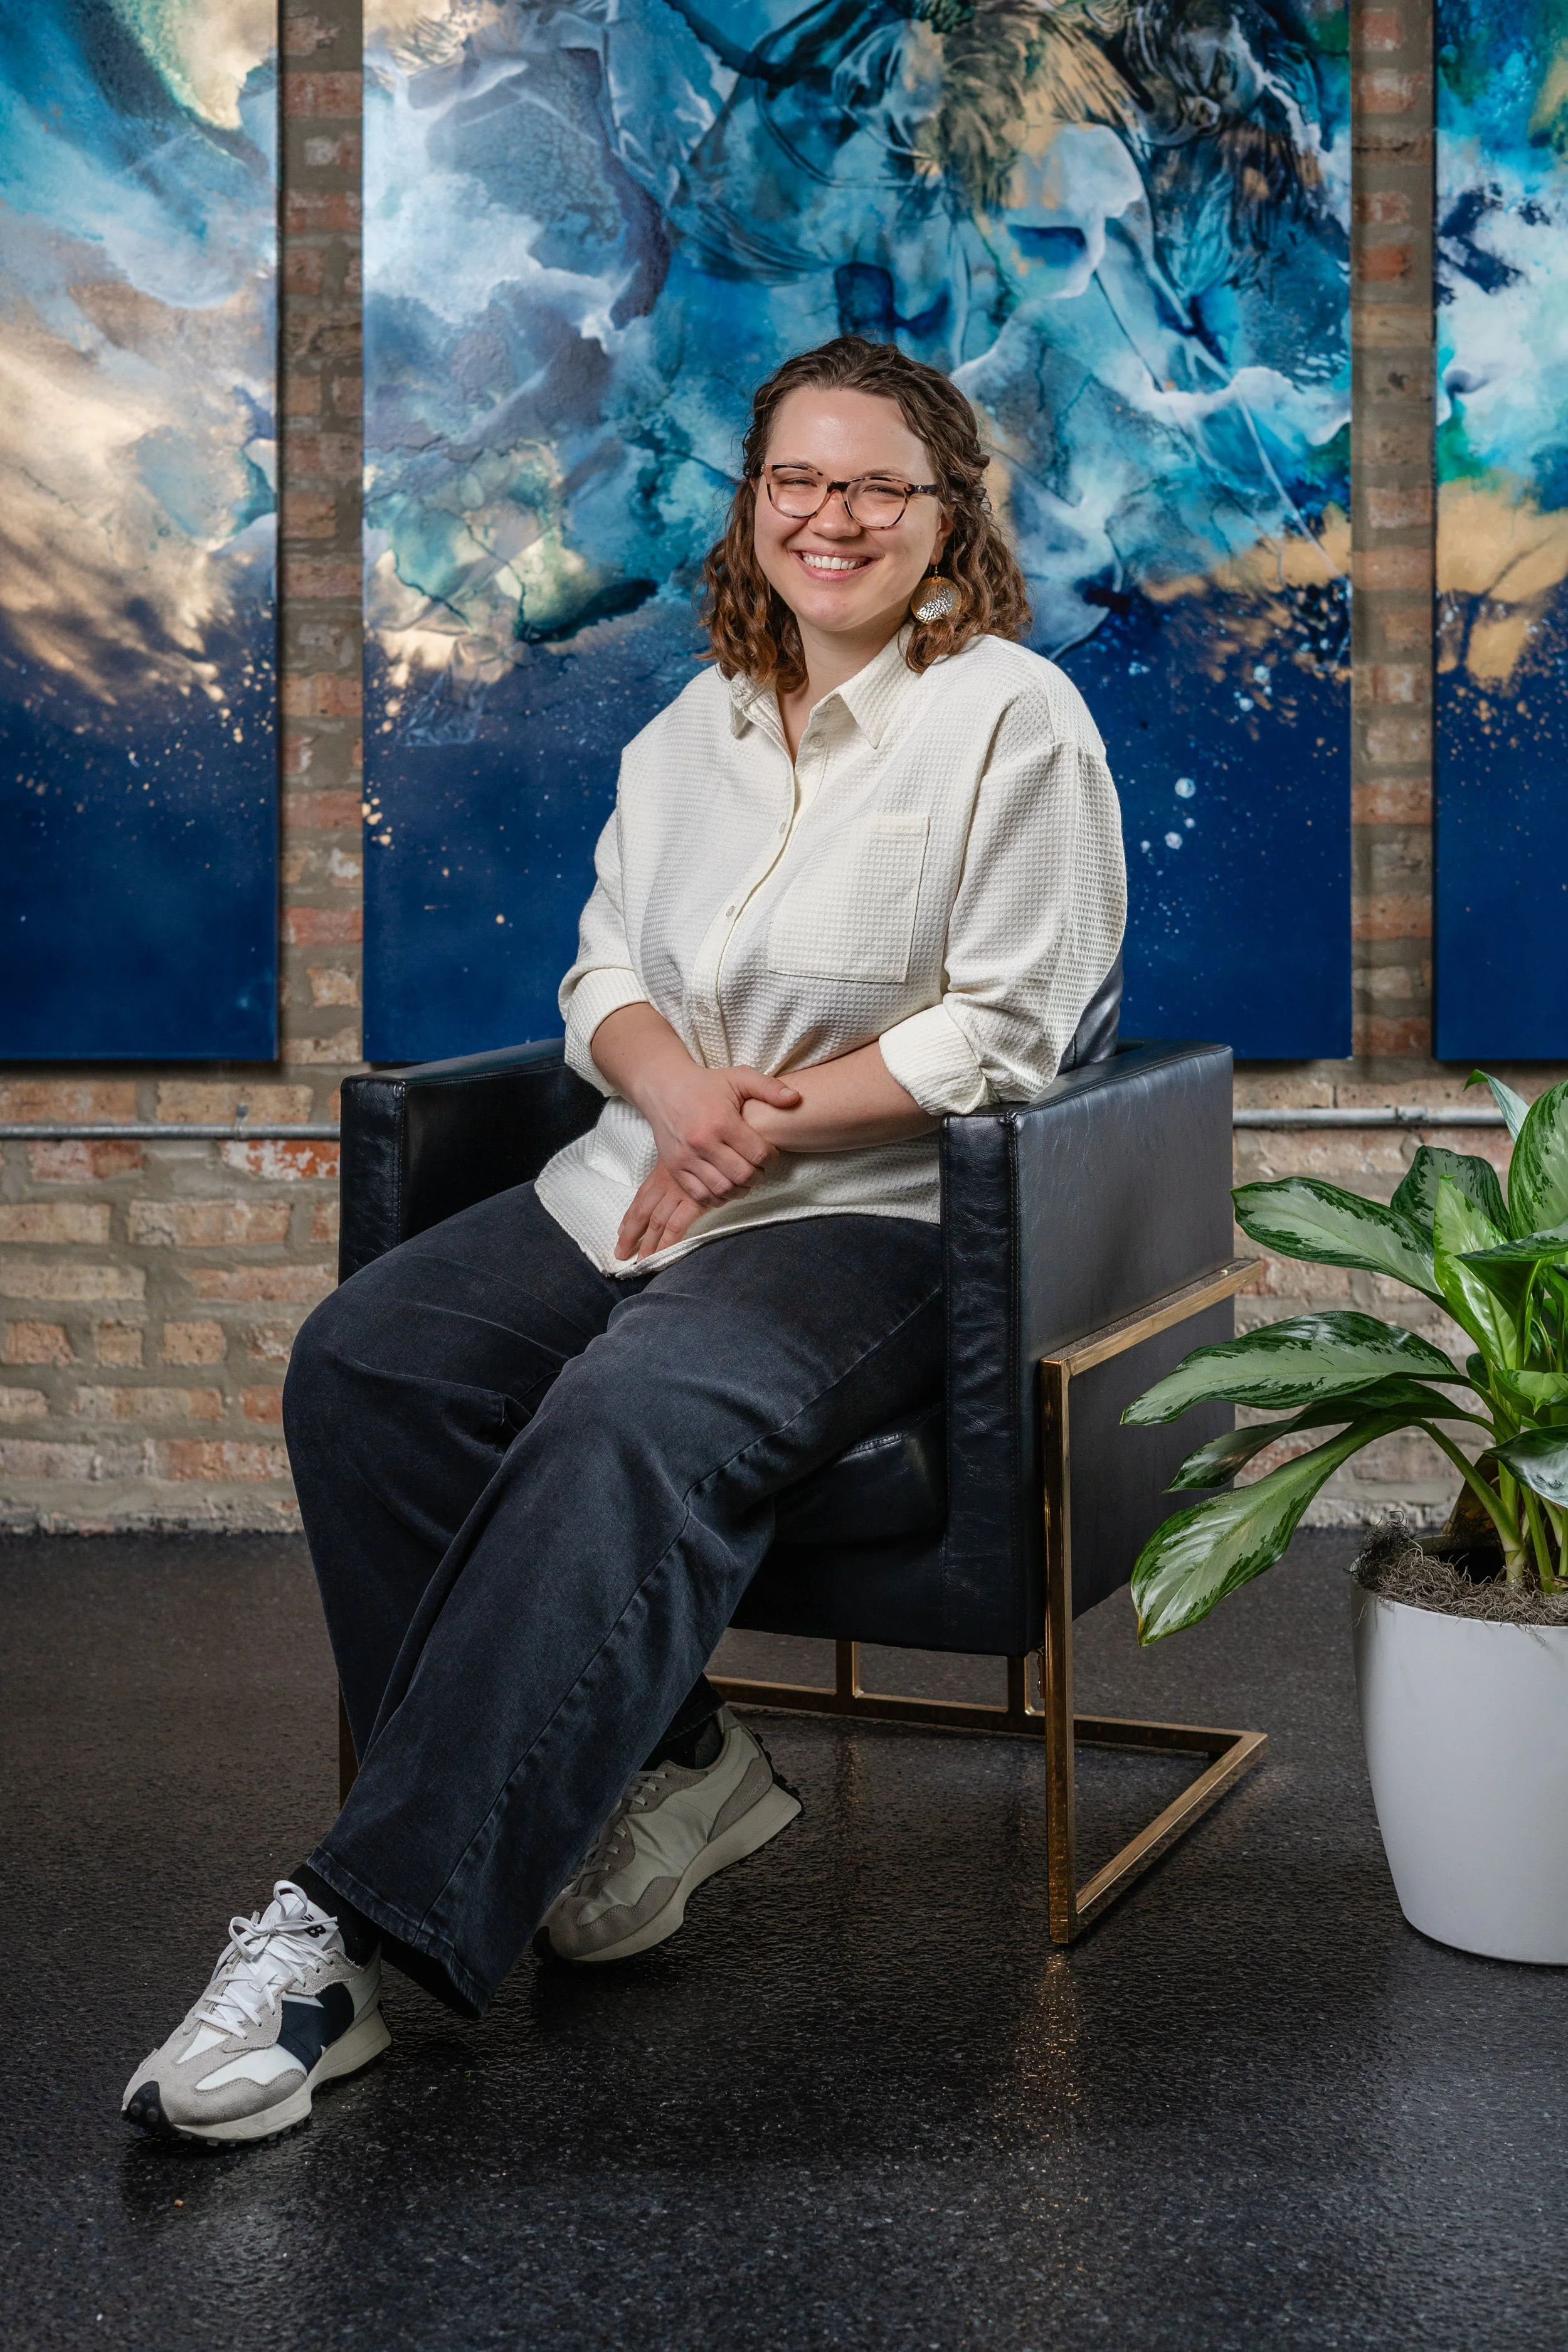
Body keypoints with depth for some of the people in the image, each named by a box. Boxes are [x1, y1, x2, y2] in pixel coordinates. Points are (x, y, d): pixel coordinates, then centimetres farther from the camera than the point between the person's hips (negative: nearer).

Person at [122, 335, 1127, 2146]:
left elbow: (1003, 1032, -7)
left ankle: (360, 1922, -36)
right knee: (361, 1362, -19)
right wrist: (674, 1081, -7)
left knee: (640, 1420, -36)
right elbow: (604, 967, 17)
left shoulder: (1014, 719, 0)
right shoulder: (695, 728, 18)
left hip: (875, 1208, -6)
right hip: (642, 1181, 7)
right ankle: (645, 1768, -11)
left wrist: (768, 1119, -15)